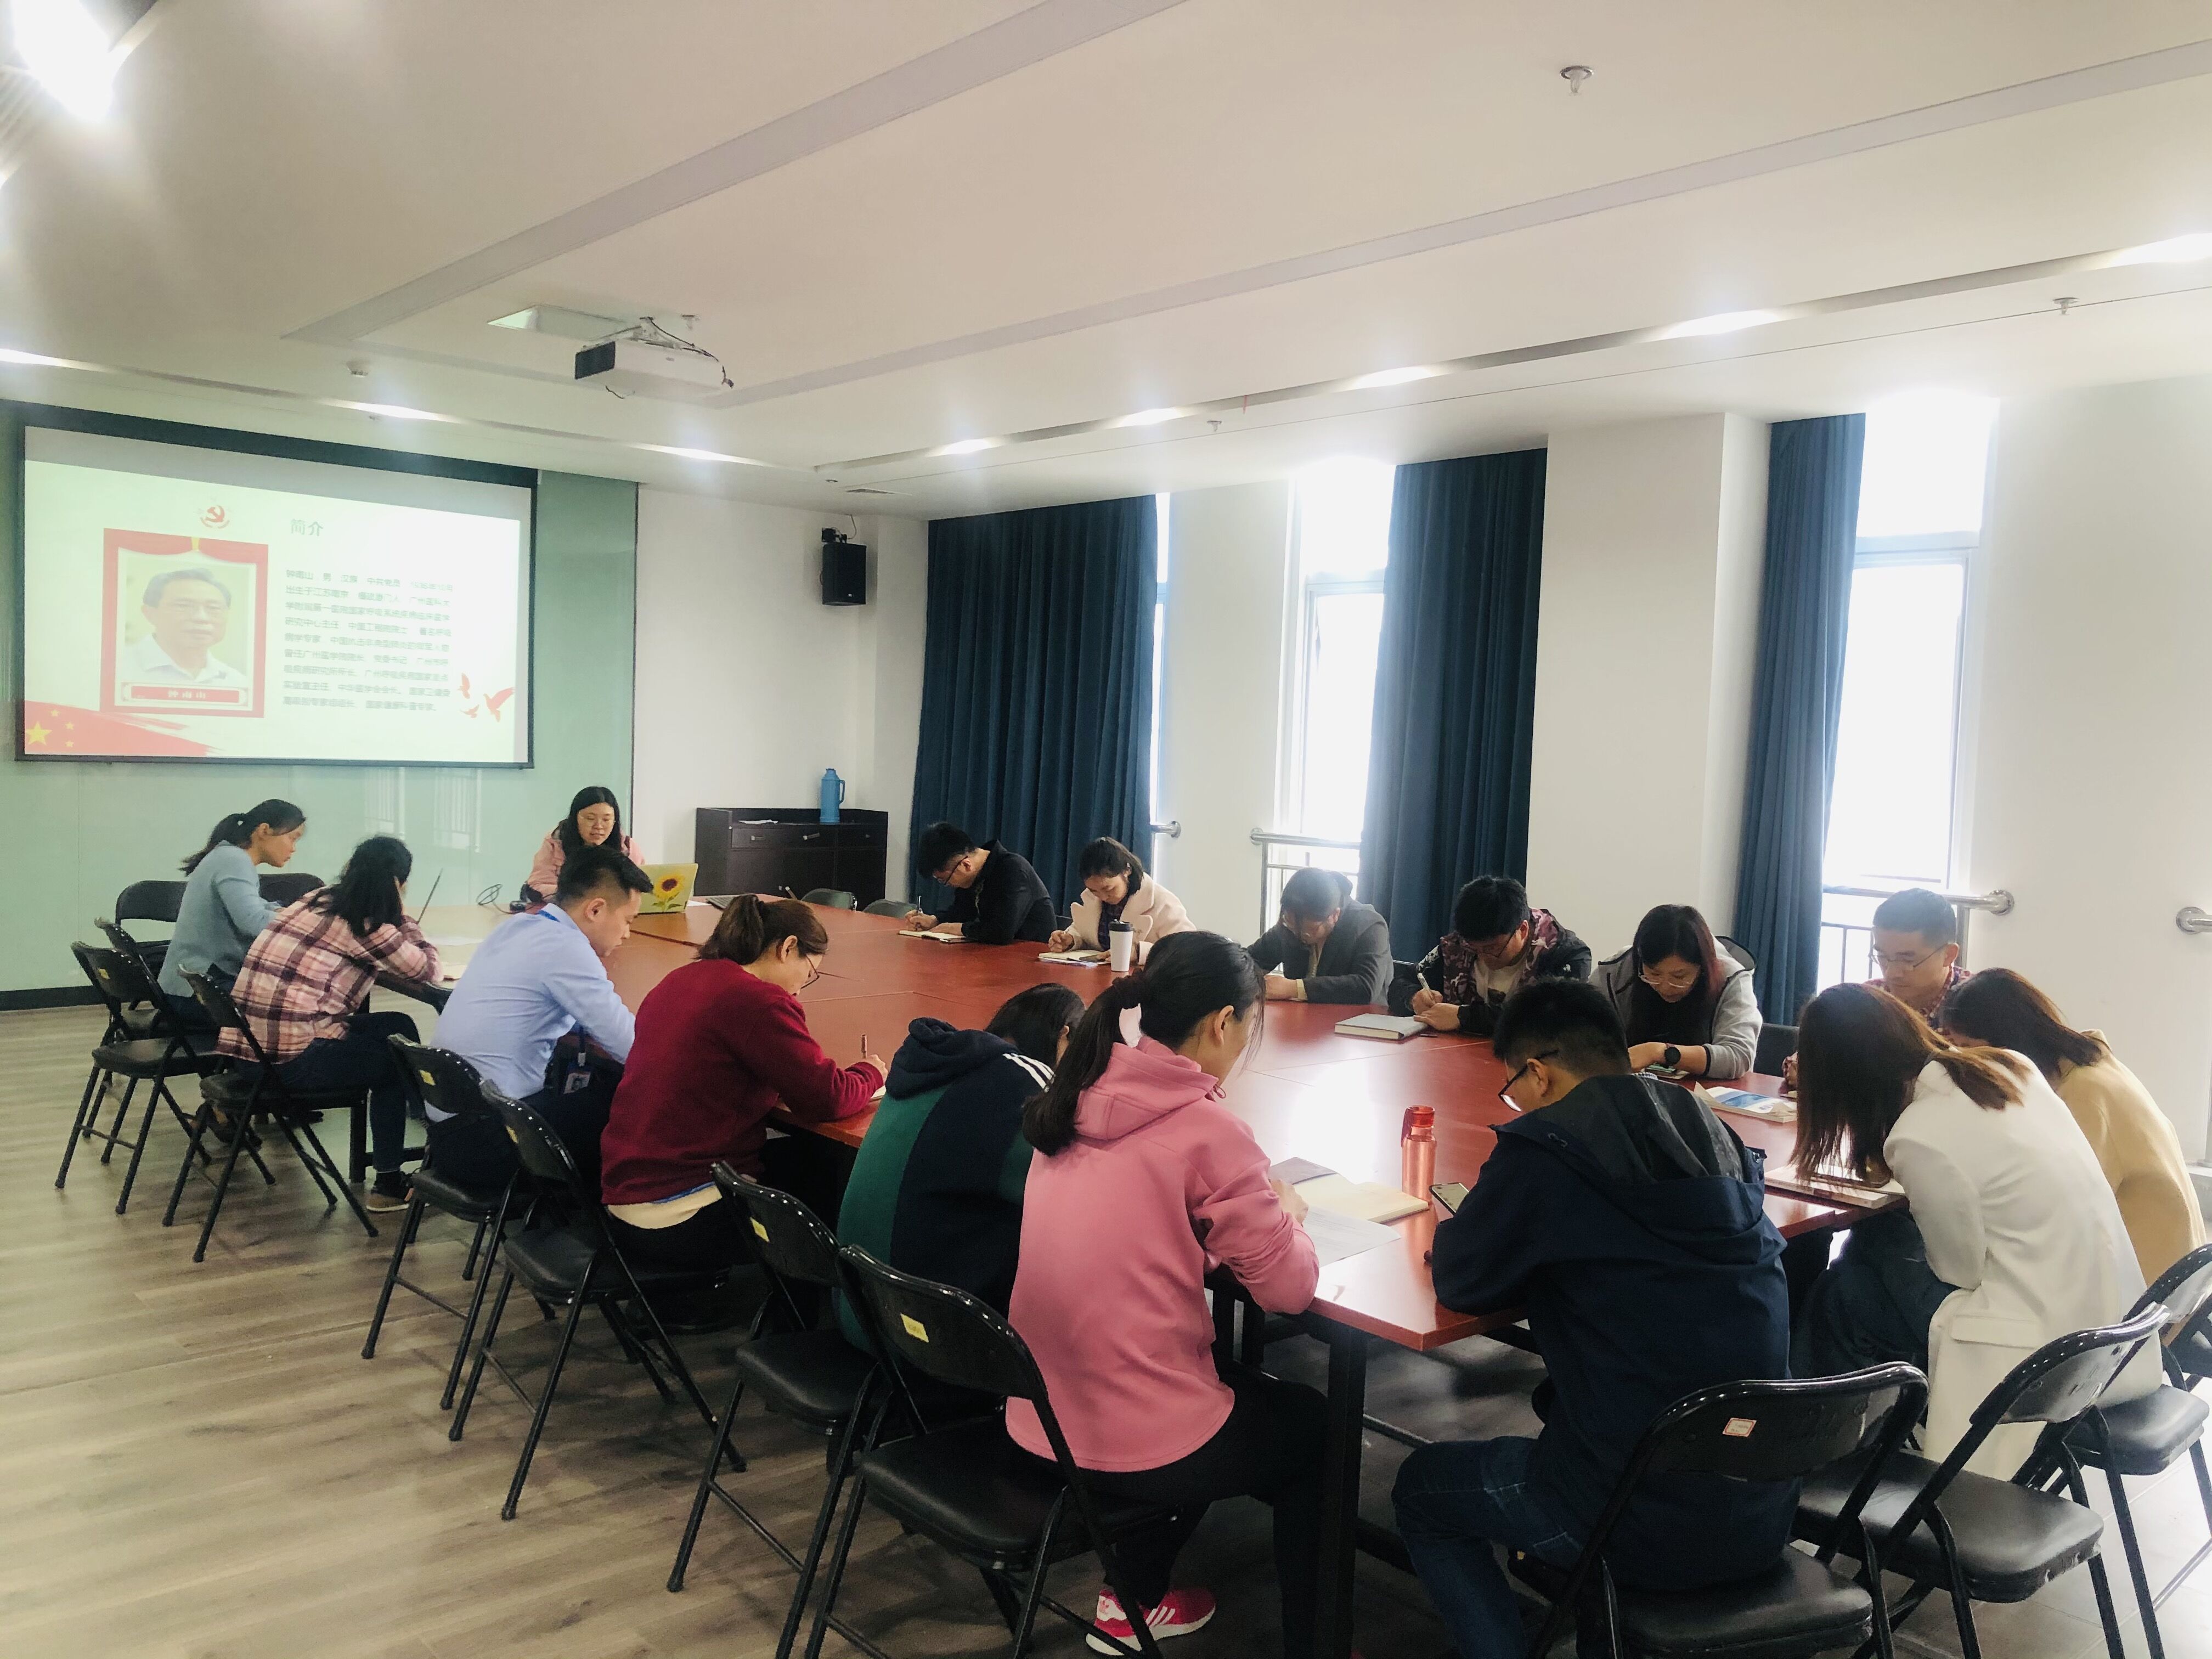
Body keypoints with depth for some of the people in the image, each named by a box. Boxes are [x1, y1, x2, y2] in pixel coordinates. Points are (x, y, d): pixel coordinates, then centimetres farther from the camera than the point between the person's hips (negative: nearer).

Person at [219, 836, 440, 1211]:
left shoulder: (315, 900, 14)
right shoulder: (365, 926, -10)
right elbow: (427, 970, -2)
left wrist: (393, 917, 13)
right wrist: (401, 914, 7)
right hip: (294, 1059, -8)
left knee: (395, 1027, 20)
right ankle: (388, 1183, 20)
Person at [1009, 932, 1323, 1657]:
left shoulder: (1078, 1098, 2)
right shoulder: (1205, 1128, -19)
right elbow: (1289, 1288, -12)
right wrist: (1284, 1213, 6)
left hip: (1038, 1419, 7)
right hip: (1135, 1443, -7)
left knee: (1243, 1389, 34)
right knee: (1311, 1426, 22)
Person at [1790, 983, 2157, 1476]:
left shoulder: (1919, 1139, -20)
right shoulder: (2006, 1065, 2)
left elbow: (1958, 1271, -9)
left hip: (2048, 1352, -8)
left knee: (1844, 1294, 7)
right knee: (1876, 1241, 16)